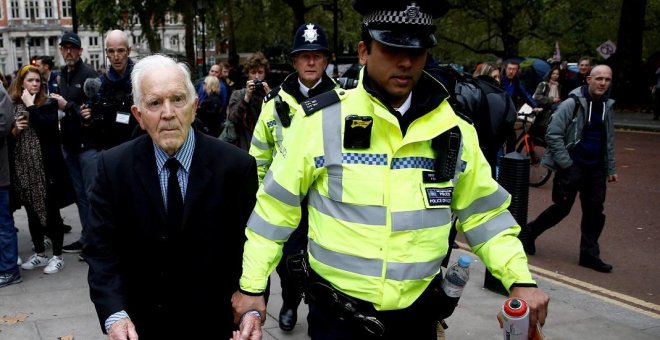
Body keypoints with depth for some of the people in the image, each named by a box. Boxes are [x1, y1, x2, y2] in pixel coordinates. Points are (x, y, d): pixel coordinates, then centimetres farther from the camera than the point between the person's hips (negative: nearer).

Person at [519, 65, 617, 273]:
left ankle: (589, 254, 16)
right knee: (561, 208, 0)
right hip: (571, 166, -6)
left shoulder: (607, 107, 10)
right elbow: (552, 135, -14)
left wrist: (611, 169, 14)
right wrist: (566, 163, -15)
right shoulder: (572, 104, -11)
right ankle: (529, 234, 20)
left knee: (594, 211, 6)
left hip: (596, 168, 6)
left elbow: (609, 141, 18)